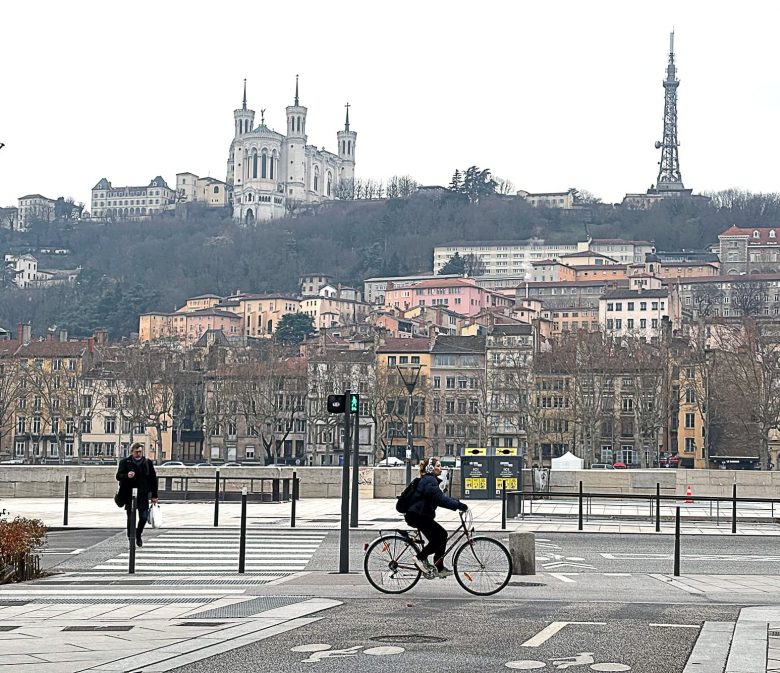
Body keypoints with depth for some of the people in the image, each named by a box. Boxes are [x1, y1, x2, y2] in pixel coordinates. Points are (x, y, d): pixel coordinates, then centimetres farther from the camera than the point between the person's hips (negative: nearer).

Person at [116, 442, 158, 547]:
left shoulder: (148, 463, 5)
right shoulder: (125, 462, 1)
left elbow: (153, 479, 9)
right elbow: (118, 476, -2)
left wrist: (154, 496, 7)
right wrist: (127, 476, -25)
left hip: (143, 495, 1)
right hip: (129, 495, -1)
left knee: (144, 517, -4)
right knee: (131, 518, 2)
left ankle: (138, 534, 23)